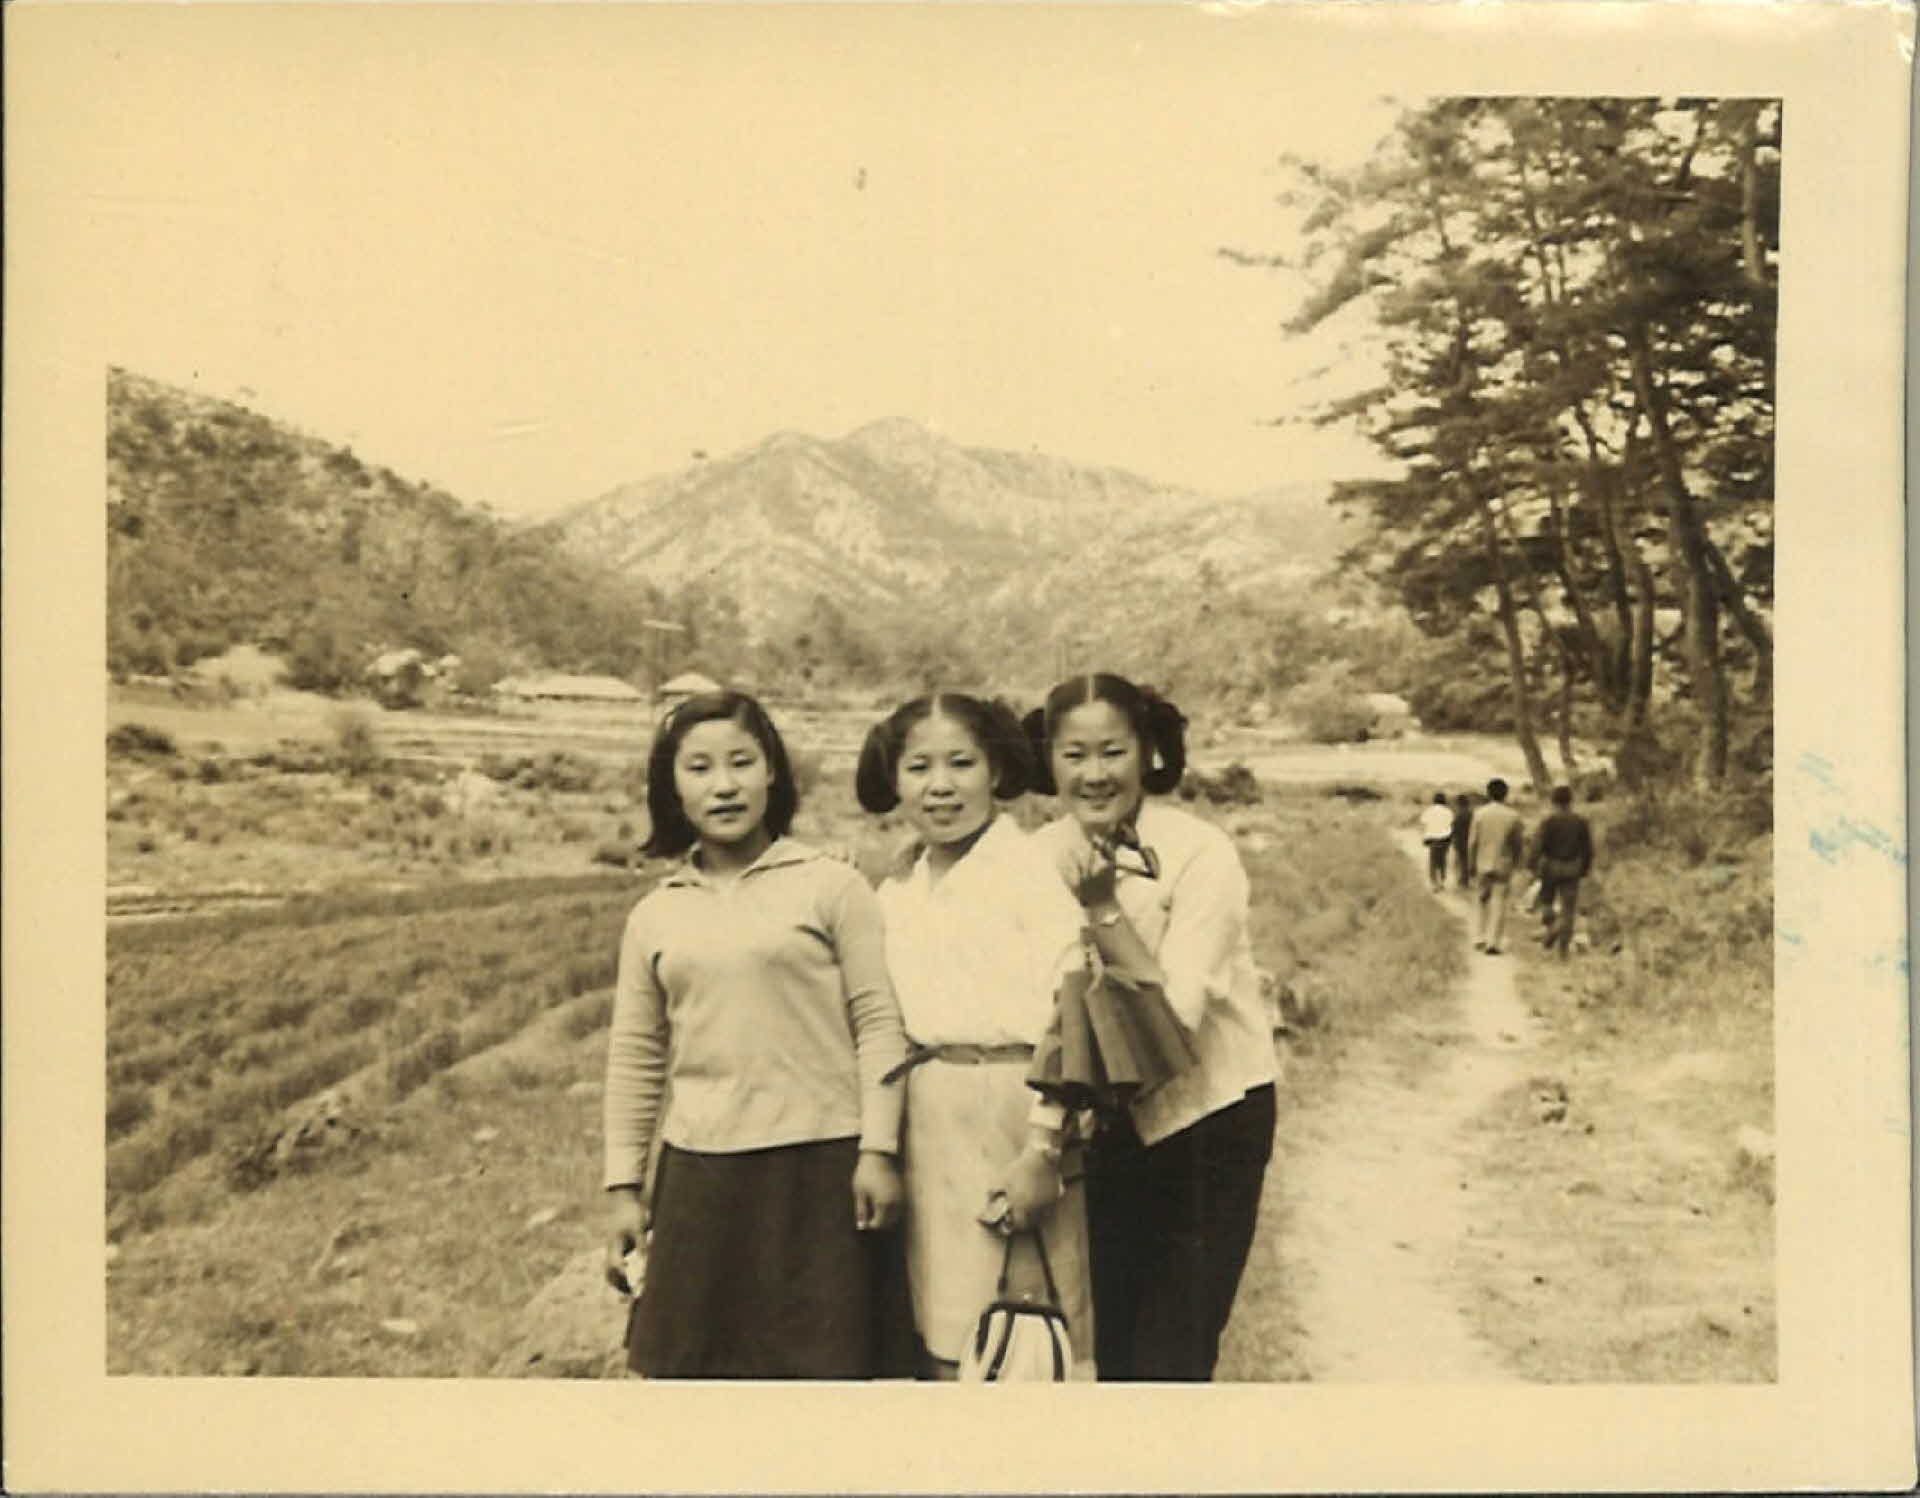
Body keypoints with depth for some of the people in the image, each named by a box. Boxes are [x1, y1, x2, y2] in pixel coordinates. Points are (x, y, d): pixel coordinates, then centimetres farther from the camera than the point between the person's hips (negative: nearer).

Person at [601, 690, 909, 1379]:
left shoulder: (831, 887, -1)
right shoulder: (654, 916, 9)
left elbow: (878, 1021, -3)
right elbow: (634, 1059, 12)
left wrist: (878, 1150, -8)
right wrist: (623, 1187, 10)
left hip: (818, 1166, -3)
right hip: (699, 1173, 4)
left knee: (822, 1364, 4)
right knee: (687, 1364, 8)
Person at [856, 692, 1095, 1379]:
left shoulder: (1031, 867, -6)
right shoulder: (894, 893, 14)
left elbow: (1066, 1017, -12)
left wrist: (1043, 1149, -16)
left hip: (1012, 1116, -6)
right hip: (927, 1134, 6)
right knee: (946, 1346, 11)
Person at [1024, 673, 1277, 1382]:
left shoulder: (1200, 854, -20)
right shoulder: (1044, 857, -5)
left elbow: (1174, 1018, -26)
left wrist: (1104, 908, -28)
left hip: (1206, 1120, -5)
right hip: (1110, 1127, 5)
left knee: (1168, 1359, -4)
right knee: (1110, 1349, 14)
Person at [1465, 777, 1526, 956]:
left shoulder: (1480, 813, -7)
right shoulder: (1513, 816, -6)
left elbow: (1472, 841, -6)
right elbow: (1518, 842, 0)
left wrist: (1471, 864, 5)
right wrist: (1516, 862, 16)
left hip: (1483, 864, 1)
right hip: (1503, 865, -1)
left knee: (1482, 901, 18)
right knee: (1498, 904, 3)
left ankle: (1479, 939, 15)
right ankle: (1492, 943, -1)